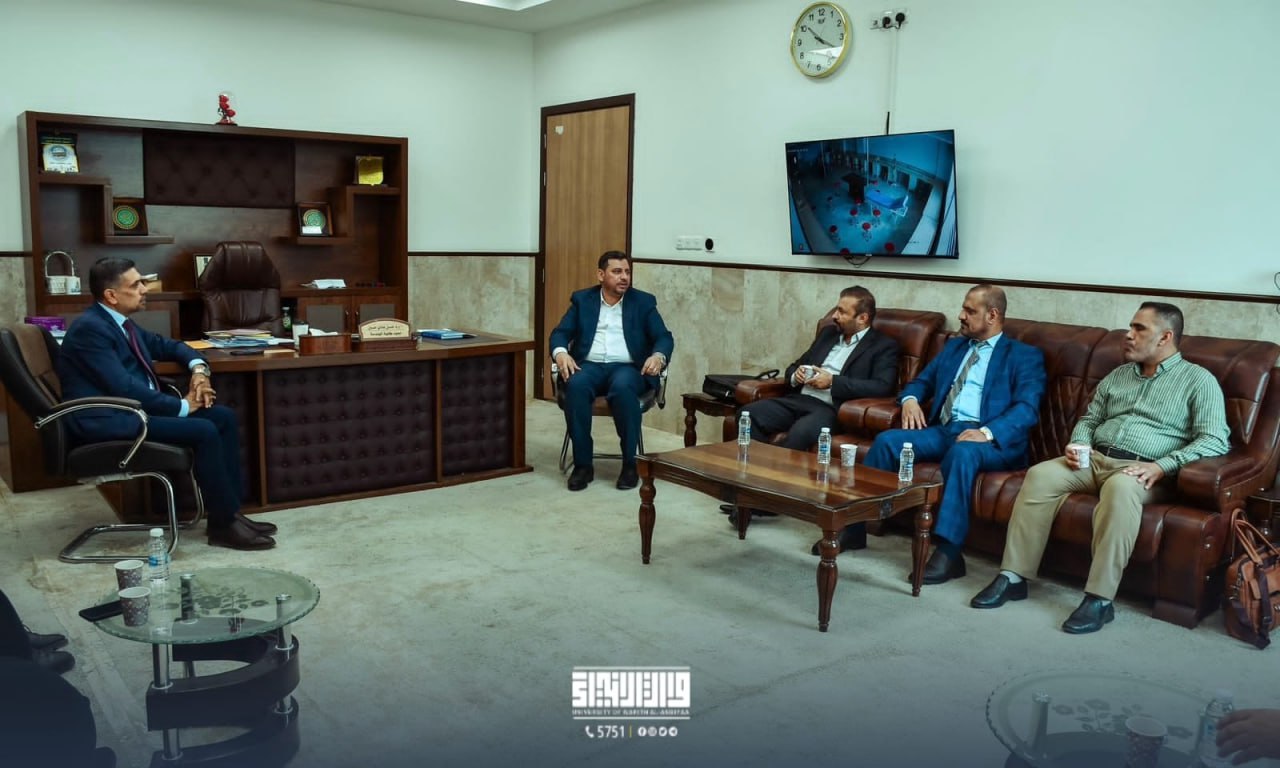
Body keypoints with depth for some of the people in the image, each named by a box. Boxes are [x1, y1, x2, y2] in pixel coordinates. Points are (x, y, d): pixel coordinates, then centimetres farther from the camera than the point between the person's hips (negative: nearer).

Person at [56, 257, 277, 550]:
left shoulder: (120, 323, 14)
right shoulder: (89, 328, -16)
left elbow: (168, 346, 27)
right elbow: (124, 388, -23)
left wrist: (198, 368, 5)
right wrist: (182, 405, -17)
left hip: (133, 409, 10)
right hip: (109, 421, -10)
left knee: (224, 417, -2)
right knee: (204, 431, -24)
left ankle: (229, 511, -2)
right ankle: (224, 524, -13)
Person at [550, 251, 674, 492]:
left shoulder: (643, 302, 11)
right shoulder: (582, 300, 13)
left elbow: (664, 337, 3)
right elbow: (560, 333, 7)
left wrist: (658, 356, -20)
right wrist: (561, 353, -17)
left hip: (627, 367, -1)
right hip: (590, 365, 1)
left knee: (622, 388, -37)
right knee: (576, 386, -33)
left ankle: (630, 464, -23)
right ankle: (582, 464, -23)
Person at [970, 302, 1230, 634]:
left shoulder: (1198, 380, 5)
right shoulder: (1117, 376, 22)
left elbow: (1214, 440, -7)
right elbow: (1089, 419, 26)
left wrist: (1161, 466, -20)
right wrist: (1077, 445, 2)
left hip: (1143, 471, -5)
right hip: (1094, 459, 5)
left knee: (1120, 488, -40)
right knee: (1040, 475, -23)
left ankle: (1100, 599, -37)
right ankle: (1013, 576, -22)